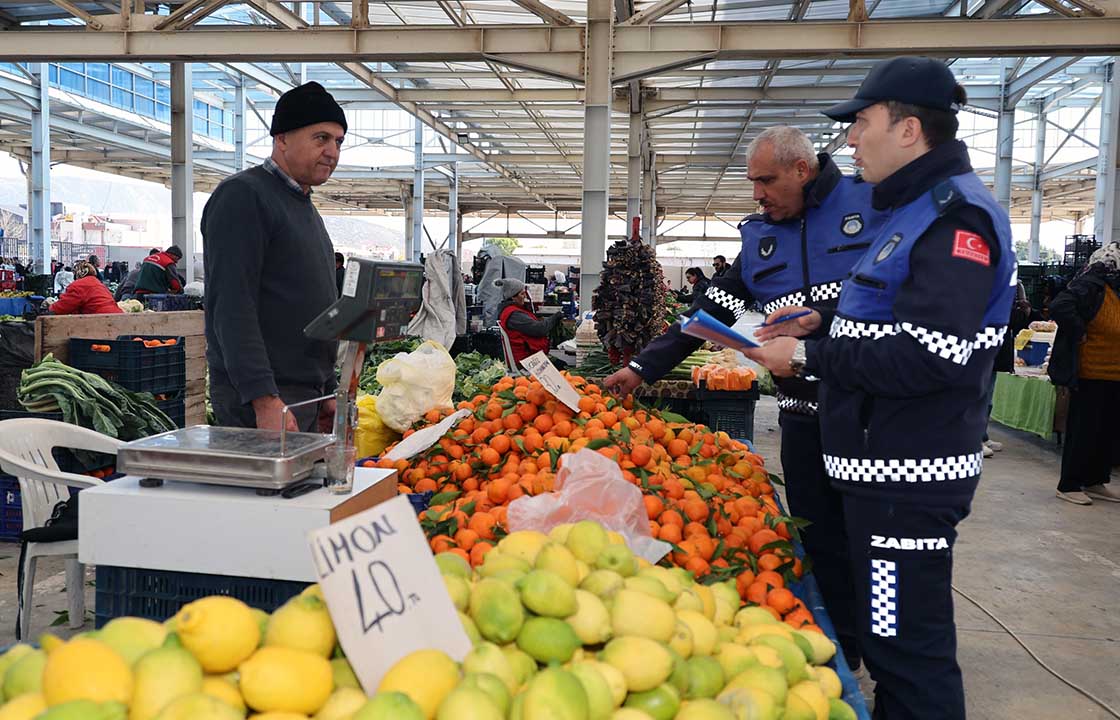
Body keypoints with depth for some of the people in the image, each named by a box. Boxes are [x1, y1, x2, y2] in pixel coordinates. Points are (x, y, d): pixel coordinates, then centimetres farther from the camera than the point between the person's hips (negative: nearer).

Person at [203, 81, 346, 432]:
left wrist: (329, 392, 19)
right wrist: (265, 400, -24)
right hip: (256, 401, -8)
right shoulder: (243, 195, -9)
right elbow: (232, 307, -18)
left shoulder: (305, 206, 20)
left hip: (308, 395, 9)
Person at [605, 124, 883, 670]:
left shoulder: (872, 202, -3)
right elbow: (710, 312, 12)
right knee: (820, 541, 8)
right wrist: (642, 368, 6)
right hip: (803, 415, 4)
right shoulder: (760, 236, 12)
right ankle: (840, 651, 24)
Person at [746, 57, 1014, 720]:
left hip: (910, 475, -11)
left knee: (908, 650, -2)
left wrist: (808, 357, -17)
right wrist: (823, 323, 10)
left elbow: (932, 355, -25)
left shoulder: (956, 213, -16)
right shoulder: (919, 209, 16)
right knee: (890, 640, 22)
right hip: (885, 465, 11)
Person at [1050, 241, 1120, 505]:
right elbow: (1060, 306, -29)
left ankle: (1094, 482, 25)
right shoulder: (1090, 286, -15)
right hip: (1091, 374, -9)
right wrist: (1079, 333, -19)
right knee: (1083, 431, -2)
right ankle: (1068, 486, 7)